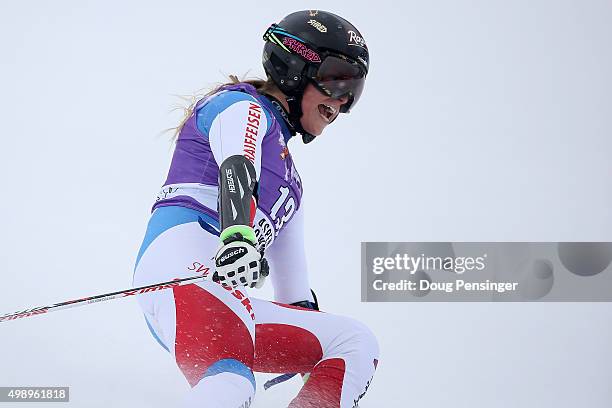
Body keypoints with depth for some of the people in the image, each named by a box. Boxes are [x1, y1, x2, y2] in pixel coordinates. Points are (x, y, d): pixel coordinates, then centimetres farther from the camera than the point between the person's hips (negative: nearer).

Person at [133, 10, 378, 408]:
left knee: (357, 344, 5)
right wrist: (239, 236, -33)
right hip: (185, 259, -9)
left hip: (230, 300, 9)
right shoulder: (242, 107, 10)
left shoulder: (289, 177, 37)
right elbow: (236, 170, -14)